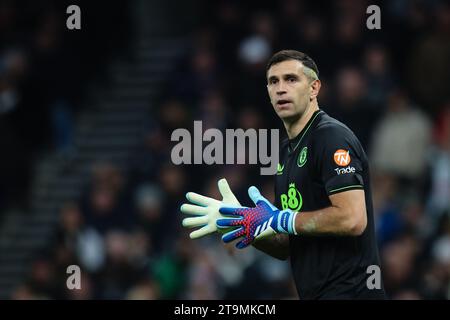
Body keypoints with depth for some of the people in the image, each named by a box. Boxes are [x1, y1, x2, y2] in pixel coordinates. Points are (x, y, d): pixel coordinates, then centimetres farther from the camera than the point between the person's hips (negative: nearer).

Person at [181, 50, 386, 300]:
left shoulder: (331, 136, -10)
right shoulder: (286, 151, 17)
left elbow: (352, 219, -21)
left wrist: (279, 221, -14)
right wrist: (237, 222, 3)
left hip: (348, 291, -8)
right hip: (313, 293, 8)